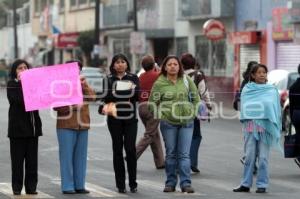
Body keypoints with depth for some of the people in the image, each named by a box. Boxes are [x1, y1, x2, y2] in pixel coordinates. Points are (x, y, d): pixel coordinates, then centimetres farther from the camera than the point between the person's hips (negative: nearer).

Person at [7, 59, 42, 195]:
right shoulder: (11, 84, 1)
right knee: (18, 159, -1)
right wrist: (20, 82, -15)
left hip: (32, 126, 4)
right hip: (18, 126, -4)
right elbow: (16, 99, -15)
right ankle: (17, 188, 4)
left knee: (32, 159, 4)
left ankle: (31, 187, 8)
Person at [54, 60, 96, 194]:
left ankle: (79, 185, 11)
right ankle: (67, 186, -1)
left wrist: (84, 85, -13)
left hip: (82, 125, 5)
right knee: (67, 156, -4)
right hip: (66, 126, -5)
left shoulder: (83, 84, 14)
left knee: (80, 156, 6)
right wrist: (70, 107, -19)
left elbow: (92, 97, -2)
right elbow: (56, 105, -7)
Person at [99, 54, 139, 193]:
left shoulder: (133, 78, 7)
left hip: (130, 118, 0)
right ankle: (120, 184, 9)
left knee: (130, 149, -7)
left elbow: (138, 97, -2)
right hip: (114, 119, 0)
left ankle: (133, 183, 3)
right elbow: (105, 98, 1)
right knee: (117, 149, 3)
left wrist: (134, 90, -22)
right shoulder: (109, 80, 6)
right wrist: (103, 108, -19)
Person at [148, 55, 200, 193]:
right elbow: (152, 103, 4)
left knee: (184, 154, -2)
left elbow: (196, 98, 10)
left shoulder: (186, 80, 2)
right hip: (168, 123, -1)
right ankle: (170, 182, 14)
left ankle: (186, 183, 0)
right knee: (171, 153, 6)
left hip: (186, 121, 1)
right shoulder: (159, 83, -3)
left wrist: (193, 112, 3)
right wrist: (160, 114, -2)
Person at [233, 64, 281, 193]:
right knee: (249, 156, 2)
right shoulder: (247, 89, 9)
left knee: (263, 157, -1)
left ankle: (262, 185, 4)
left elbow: (275, 108, 5)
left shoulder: (272, 90, 8)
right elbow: (245, 106, 6)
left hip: (266, 126, -1)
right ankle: (246, 184, 8)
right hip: (250, 125, 1)